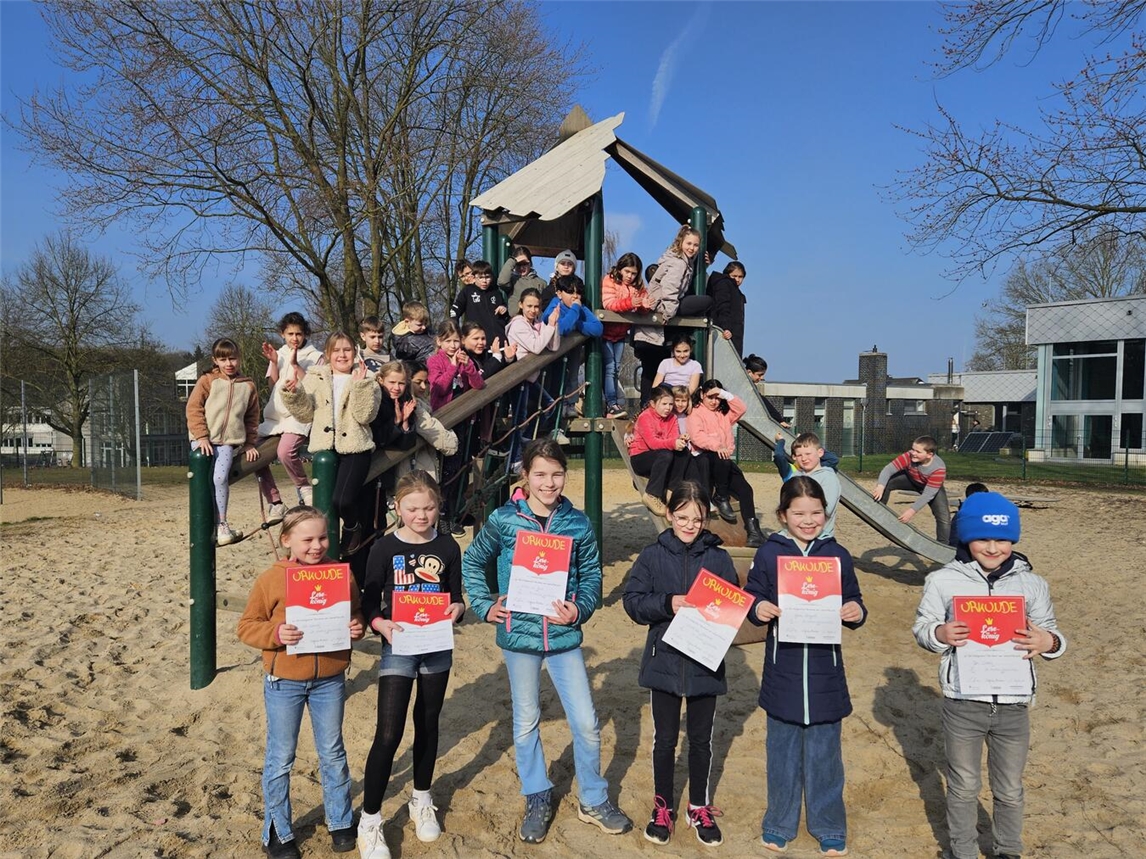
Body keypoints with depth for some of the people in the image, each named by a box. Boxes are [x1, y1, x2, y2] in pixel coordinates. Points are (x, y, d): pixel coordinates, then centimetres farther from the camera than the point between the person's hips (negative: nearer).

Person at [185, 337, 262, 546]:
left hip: (229, 441, 0)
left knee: (220, 478, -17)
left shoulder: (248, 385, 9)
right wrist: (201, 437, -10)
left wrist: (250, 443, 11)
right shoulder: (208, 380, 2)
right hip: (204, 440, 0)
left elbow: (252, 417, 16)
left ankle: (221, 525, -10)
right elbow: (193, 408, -3)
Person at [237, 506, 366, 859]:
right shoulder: (270, 579, -11)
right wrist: (275, 634, -25)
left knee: (333, 754, 17)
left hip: (330, 680, 2)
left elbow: (356, 612, 8)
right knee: (280, 759, 11)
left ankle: (340, 821, 36)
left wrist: (358, 627, -15)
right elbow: (247, 626, -6)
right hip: (284, 682, -2)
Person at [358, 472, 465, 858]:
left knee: (428, 724, 17)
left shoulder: (447, 547, -1)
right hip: (398, 647, -3)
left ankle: (422, 802, 37)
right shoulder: (385, 548, -7)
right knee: (388, 734, -6)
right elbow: (369, 601, -5)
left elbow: (456, 597, 4)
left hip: (438, 647, 3)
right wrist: (381, 624, -24)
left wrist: (457, 609, -18)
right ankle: (370, 820, 8)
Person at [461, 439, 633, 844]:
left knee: (586, 723, 5)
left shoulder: (578, 523, -5)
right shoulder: (503, 520, -7)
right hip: (519, 635, 0)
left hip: (564, 635, 1)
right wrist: (485, 605, -1)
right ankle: (538, 799, 35)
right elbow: (472, 562, 7)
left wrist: (579, 610, -16)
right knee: (526, 723, 14)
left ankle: (593, 800, 28)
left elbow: (592, 576, 1)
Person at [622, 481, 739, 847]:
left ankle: (700, 808, 34)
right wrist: (668, 604, -21)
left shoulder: (719, 558, -2)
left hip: (706, 664, 1)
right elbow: (633, 602, -7)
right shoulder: (652, 556, -4)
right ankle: (663, 807, 32)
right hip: (664, 662, 0)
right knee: (665, 739, 13)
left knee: (701, 740, 15)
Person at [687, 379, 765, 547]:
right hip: (705, 458, -5)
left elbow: (741, 408, 9)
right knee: (721, 459, -39)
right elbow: (697, 436, -14)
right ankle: (720, 497, -18)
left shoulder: (724, 413, 26)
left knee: (744, 488, -17)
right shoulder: (696, 413, 5)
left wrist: (726, 395, 1)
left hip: (724, 459, 5)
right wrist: (717, 446, -29)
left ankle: (753, 530, -24)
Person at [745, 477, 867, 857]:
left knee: (825, 753, 13)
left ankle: (829, 828, 32)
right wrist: (759, 609, -18)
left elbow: (852, 602, 5)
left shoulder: (837, 555, 0)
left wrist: (856, 613, -16)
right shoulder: (768, 554, -2)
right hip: (782, 673, 0)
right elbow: (752, 597, 3)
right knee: (782, 751, 13)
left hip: (825, 673, 0)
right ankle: (779, 824, 32)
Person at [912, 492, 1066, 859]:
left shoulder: (1032, 584, 0)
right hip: (963, 703, -2)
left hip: (1014, 705, 2)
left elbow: (1051, 632, 6)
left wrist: (1047, 642, -17)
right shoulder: (943, 581, -6)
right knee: (963, 787, 16)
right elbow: (921, 628, 0)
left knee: (1010, 790, 19)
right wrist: (940, 634, -22)